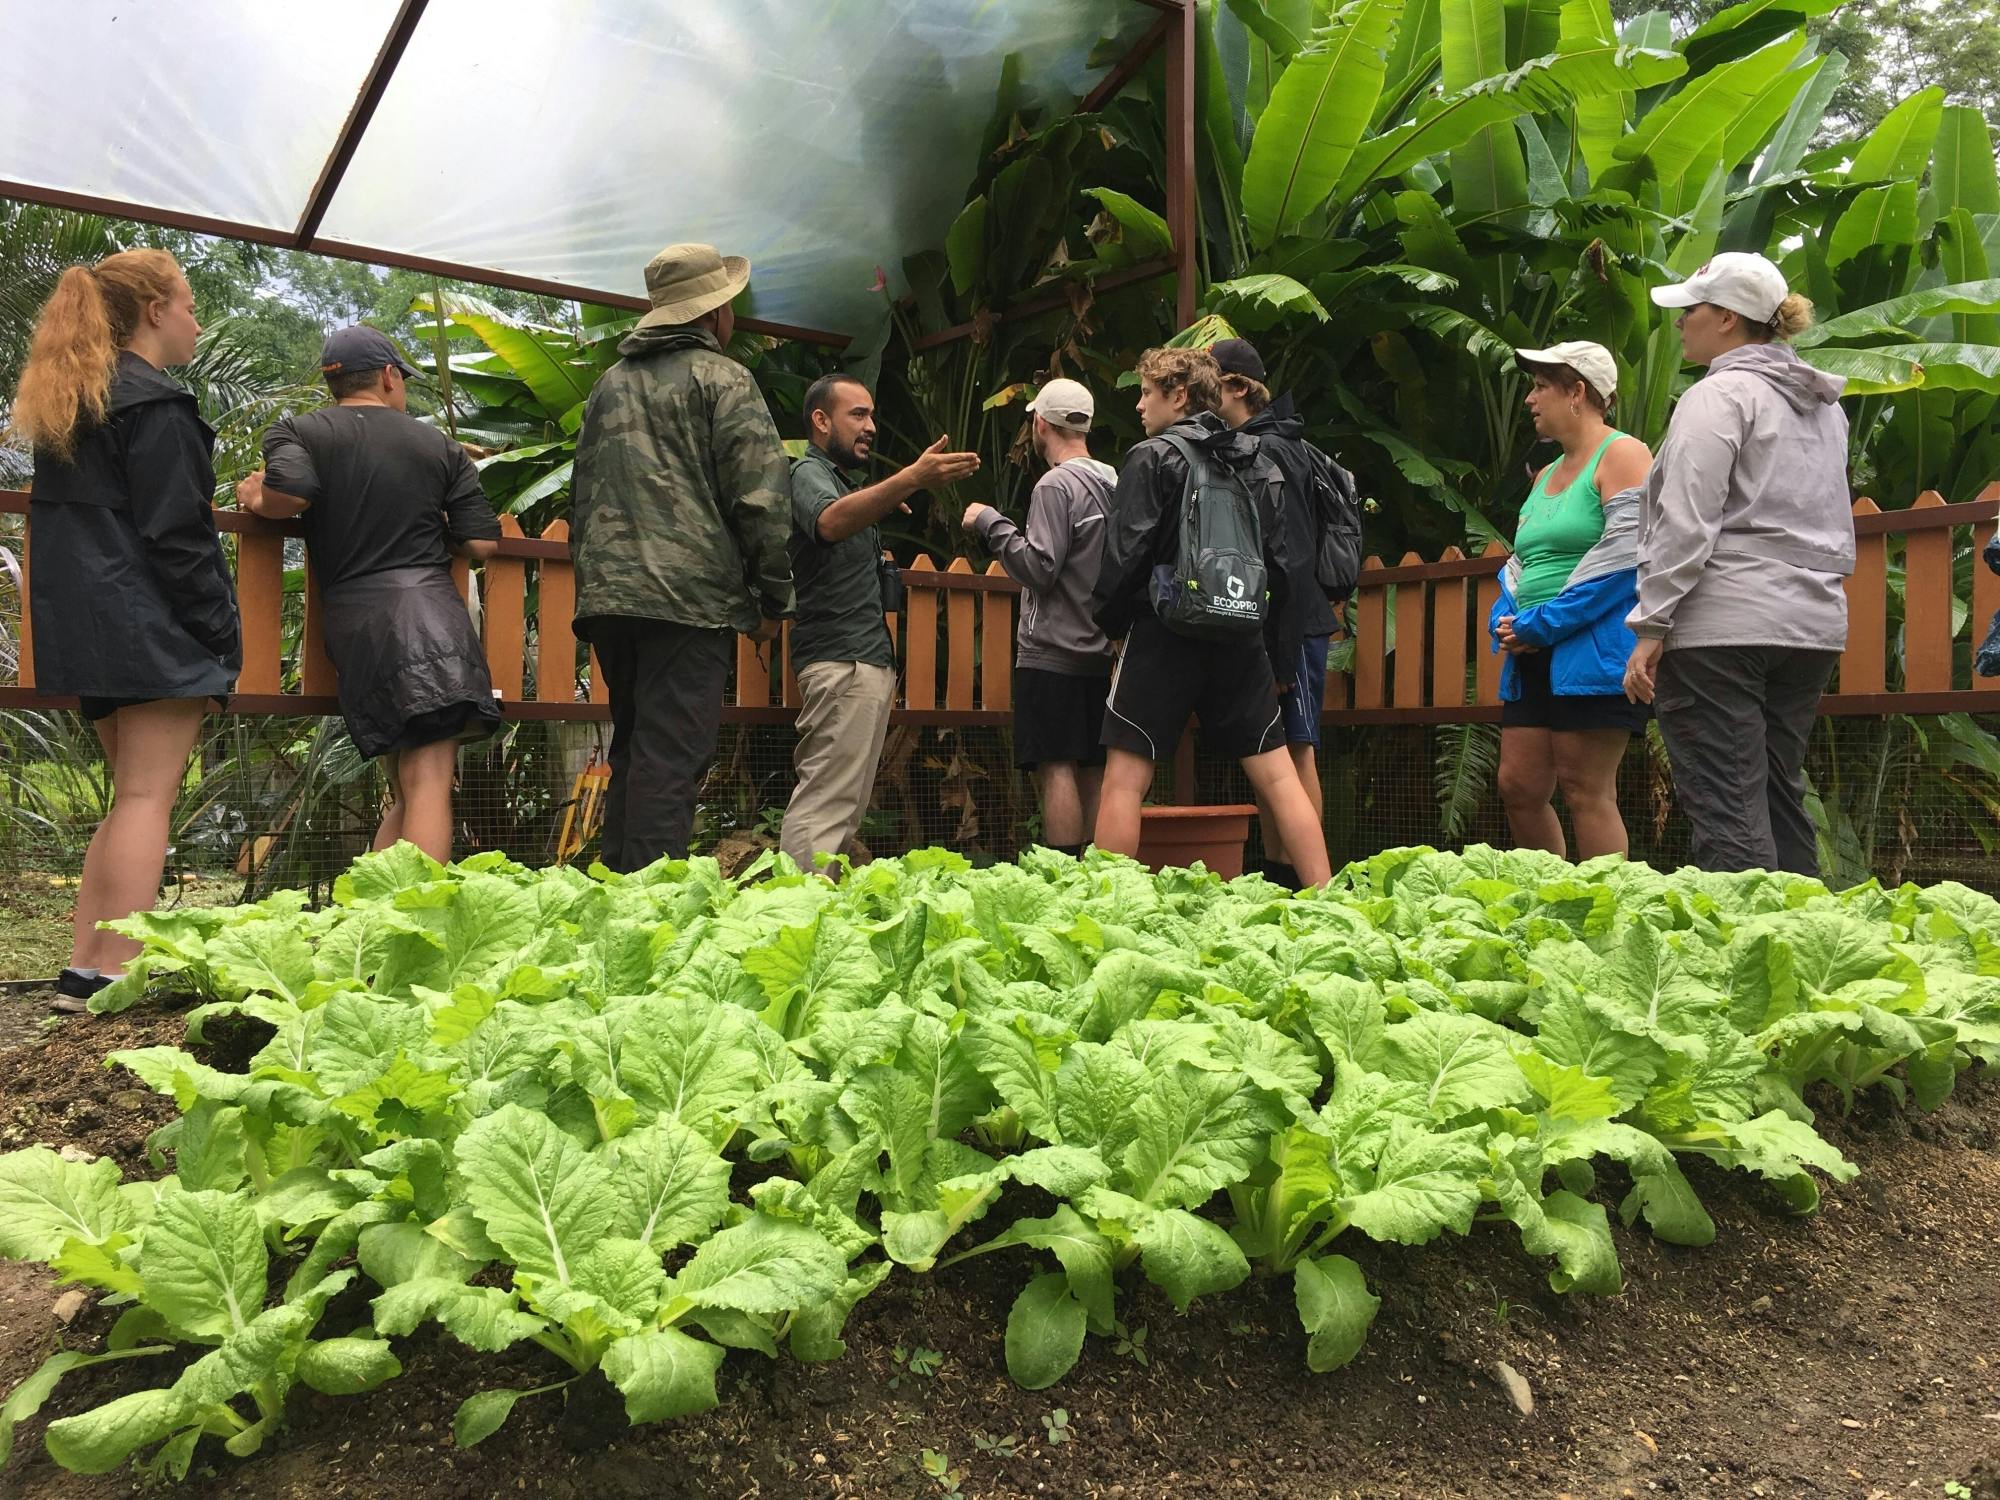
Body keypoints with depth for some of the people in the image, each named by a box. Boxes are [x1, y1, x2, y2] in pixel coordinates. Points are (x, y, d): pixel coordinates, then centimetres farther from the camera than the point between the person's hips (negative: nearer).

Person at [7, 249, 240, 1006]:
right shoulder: (155, 406, -11)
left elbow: (61, 520, 20)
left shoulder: (64, 404, 19)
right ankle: (114, 976, -7)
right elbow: (177, 536, -16)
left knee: (132, 792, 14)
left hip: (82, 626, 9)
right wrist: (223, 634, -12)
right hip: (152, 626, -9)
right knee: (148, 794, -7)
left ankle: (84, 968, 13)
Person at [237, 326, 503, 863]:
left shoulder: (296, 432, 12)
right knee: (428, 786, -11)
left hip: (353, 621, 2)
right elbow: (482, 545, 8)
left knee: (406, 794, 13)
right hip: (431, 608, -2)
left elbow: (289, 493, -10)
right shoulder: (441, 446, 15)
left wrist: (254, 497, 12)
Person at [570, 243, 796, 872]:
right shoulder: (723, 378, 0)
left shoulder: (610, 382, 21)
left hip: (607, 594, 7)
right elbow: (759, 499, -8)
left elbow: (581, 495, 24)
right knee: (670, 760, -9)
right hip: (690, 595, -7)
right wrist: (773, 600, -2)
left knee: (631, 750, 15)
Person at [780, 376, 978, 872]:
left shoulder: (841, 479, 26)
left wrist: (885, 505, 19)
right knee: (825, 805, -15)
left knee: (845, 806, 10)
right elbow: (830, 522, -31)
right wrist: (911, 479, -44)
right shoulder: (808, 473, -6)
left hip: (867, 659, 11)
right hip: (843, 660, -10)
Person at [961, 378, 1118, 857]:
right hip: (1101, 651, 8)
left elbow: (1039, 568, -17)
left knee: (1055, 768, -7)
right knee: (1092, 772, 10)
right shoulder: (1114, 482, 12)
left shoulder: (1056, 484, -10)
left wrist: (990, 522, -7)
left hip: (1053, 652, -8)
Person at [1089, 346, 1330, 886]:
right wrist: (1280, 655, 17)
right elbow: (1285, 564, 13)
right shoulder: (1258, 463, 14)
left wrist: (1110, 622, 5)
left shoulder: (1152, 457, -2)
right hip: (1242, 638, 5)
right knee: (1278, 775, 8)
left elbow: (1126, 553, -10)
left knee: (1124, 780, -1)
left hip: (1163, 635, -5)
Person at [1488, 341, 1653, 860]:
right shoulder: (1546, 475, 22)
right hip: (1534, 659, 9)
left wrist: (1543, 624, -15)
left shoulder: (1622, 456, -4)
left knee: (1585, 793, -8)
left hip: (1593, 651, -8)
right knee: (1519, 787, 6)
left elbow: (1625, 554, -15)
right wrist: (1505, 622, 6)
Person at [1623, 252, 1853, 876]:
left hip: (1719, 625, -9)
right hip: (1815, 621, 9)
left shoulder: (1719, 395, -6)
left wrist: (1650, 627, -15)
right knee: (1780, 798, 13)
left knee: (1727, 809, -7)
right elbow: (1837, 529, 24)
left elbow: (1687, 524, -15)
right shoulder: (1825, 405, 20)